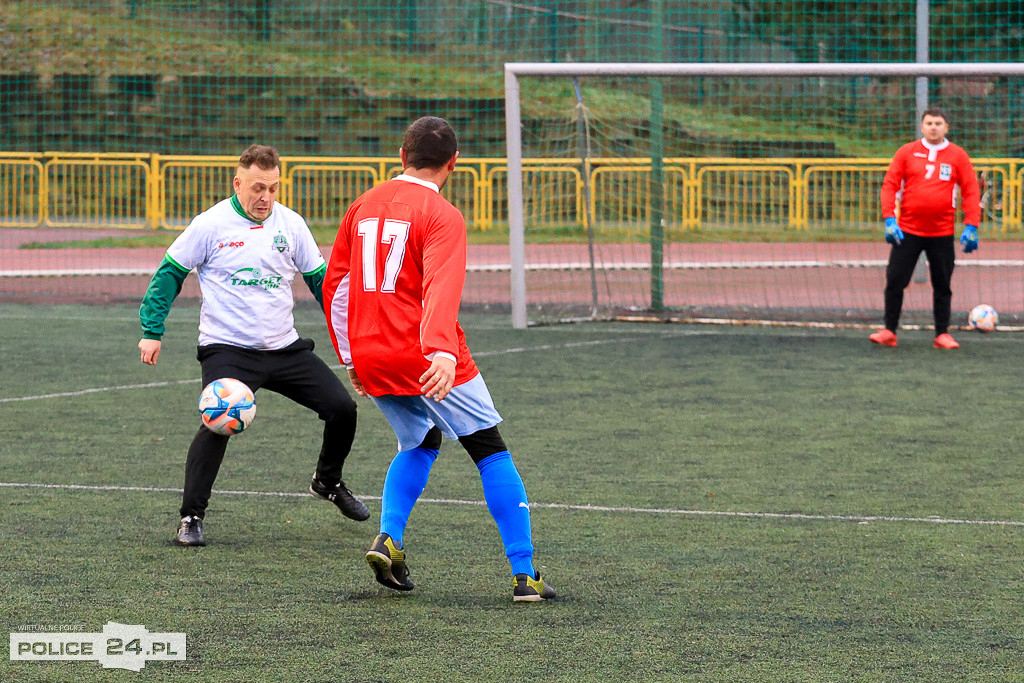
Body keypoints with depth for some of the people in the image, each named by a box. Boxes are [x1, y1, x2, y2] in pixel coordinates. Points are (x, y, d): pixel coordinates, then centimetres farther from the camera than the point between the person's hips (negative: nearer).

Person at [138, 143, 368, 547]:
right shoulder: (210, 226, -7)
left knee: (342, 408, 0)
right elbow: (169, 275, 0)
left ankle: (328, 483, 28)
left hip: (284, 347, 4)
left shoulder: (291, 225, 4)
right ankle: (191, 516, -12)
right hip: (227, 350, -4)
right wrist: (151, 331, -6)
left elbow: (320, 280, 14)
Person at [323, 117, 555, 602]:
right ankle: (524, 575, 1)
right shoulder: (442, 216, -8)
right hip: (425, 357, -6)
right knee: (491, 453, 6)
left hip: (370, 359, 6)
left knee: (420, 444, 27)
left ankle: (388, 539, 5)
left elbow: (334, 287, 15)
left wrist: (350, 358, 23)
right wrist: (443, 352, -37)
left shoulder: (364, 207, 11)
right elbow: (442, 288, -25)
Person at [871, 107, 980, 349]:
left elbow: (971, 191, 2)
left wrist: (971, 227, -7)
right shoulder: (907, 152, 4)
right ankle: (889, 331, 4)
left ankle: (942, 334, 11)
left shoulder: (958, 156, 4)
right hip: (908, 230, 0)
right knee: (895, 281, -4)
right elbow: (889, 185, 2)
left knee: (942, 285, 4)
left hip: (942, 232, 0)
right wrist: (889, 219, -10)